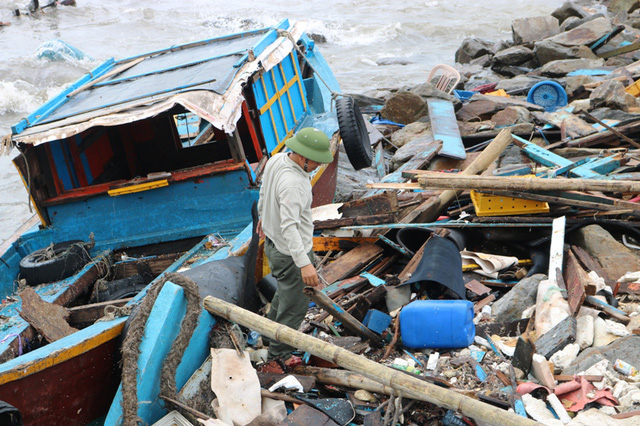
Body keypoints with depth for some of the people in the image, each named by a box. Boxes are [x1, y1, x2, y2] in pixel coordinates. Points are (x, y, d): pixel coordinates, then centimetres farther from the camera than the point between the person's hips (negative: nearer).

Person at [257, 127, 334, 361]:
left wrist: (263, 215, 32)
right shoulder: (292, 183, -32)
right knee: (294, 305, 8)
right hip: (290, 252, -10)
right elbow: (289, 226, -39)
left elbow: (264, 191, 15)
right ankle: (279, 355, 24)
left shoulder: (276, 159, -3)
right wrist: (304, 263, -44)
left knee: (286, 290, 31)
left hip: (273, 243, 10)